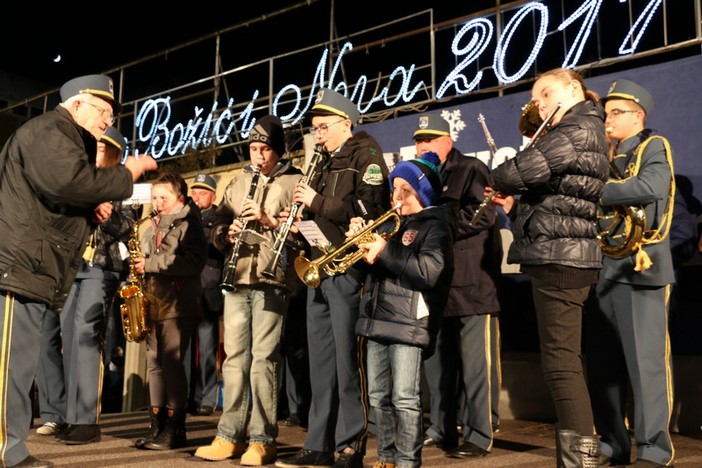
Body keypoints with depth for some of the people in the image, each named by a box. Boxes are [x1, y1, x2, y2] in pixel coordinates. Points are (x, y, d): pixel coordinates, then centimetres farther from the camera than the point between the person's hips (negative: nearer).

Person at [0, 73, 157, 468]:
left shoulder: (68, 141, 28)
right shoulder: (47, 131, -6)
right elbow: (71, 182, -25)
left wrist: (92, 212, 10)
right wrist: (127, 174, -13)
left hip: (32, 272, 11)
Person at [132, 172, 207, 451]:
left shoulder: (188, 224, -4)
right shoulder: (153, 227, 19)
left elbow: (193, 262, -18)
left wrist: (150, 263, -17)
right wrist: (138, 265, 6)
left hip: (178, 305, -8)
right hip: (153, 304, 8)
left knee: (172, 363, -8)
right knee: (155, 364, 9)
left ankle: (175, 428, 0)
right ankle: (157, 425, 16)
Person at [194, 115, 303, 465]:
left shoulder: (295, 181, 3)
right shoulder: (238, 183, 20)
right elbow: (217, 226, 17)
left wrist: (269, 220, -17)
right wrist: (227, 233, -5)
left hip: (272, 280, -5)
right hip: (237, 279, 5)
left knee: (263, 358, -5)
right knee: (234, 356, 7)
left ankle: (262, 440, 2)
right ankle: (230, 435, 14)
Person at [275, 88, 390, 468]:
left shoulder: (366, 155, -3)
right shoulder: (327, 162, 21)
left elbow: (370, 209, -17)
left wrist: (317, 202, -13)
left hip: (349, 270, -8)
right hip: (320, 269, 8)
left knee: (347, 362, -5)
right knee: (320, 362, 9)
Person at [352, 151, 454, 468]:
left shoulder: (435, 226, -3)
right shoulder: (391, 223, 20)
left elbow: (429, 272, -19)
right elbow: (370, 263, 23)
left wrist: (385, 252, -17)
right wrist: (360, 239, 3)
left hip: (408, 322, -8)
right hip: (376, 320, 8)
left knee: (405, 399, -7)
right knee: (378, 396, 12)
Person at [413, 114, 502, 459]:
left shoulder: (471, 170, -2)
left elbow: (482, 215, -17)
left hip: (470, 282, -7)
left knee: (474, 363, -4)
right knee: (437, 361, 12)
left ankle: (479, 436, 4)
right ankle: (441, 429, 23)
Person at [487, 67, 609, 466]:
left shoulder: (579, 127, -10)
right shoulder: (583, 131, 22)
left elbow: (525, 168, -20)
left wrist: (496, 179, 1)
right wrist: (515, 203, 4)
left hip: (559, 256, -11)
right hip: (565, 254, 11)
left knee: (561, 363, -10)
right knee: (568, 361, 14)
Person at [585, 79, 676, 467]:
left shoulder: (654, 147, 1)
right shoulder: (606, 156, 21)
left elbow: (653, 187, -20)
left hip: (639, 266, -7)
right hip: (602, 267, 7)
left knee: (645, 361, -5)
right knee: (601, 363, 7)